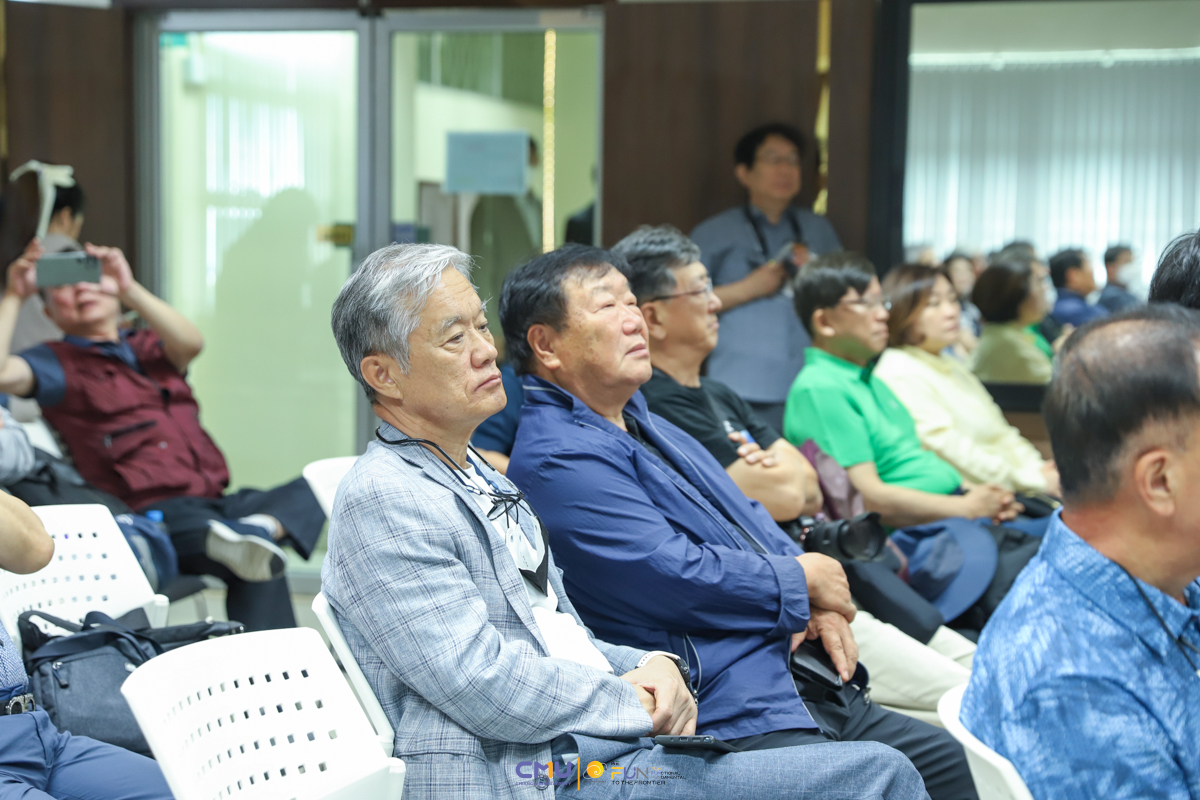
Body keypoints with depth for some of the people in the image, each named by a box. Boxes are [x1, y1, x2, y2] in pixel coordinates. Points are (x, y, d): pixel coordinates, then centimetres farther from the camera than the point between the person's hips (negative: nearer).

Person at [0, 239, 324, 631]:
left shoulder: (149, 346, 23)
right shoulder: (57, 363, 9)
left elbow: (192, 343, -3)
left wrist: (130, 289, -15)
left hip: (219, 502, 7)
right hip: (156, 511, -7)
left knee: (314, 488, -18)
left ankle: (260, 528, -42)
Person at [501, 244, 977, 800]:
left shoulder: (645, 423, 20)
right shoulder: (558, 458, -13)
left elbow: (749, 521, 24)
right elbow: (677, 577, -20)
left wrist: (818, 605, 5)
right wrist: (802, 580, -6)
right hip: (731, 715, -10)